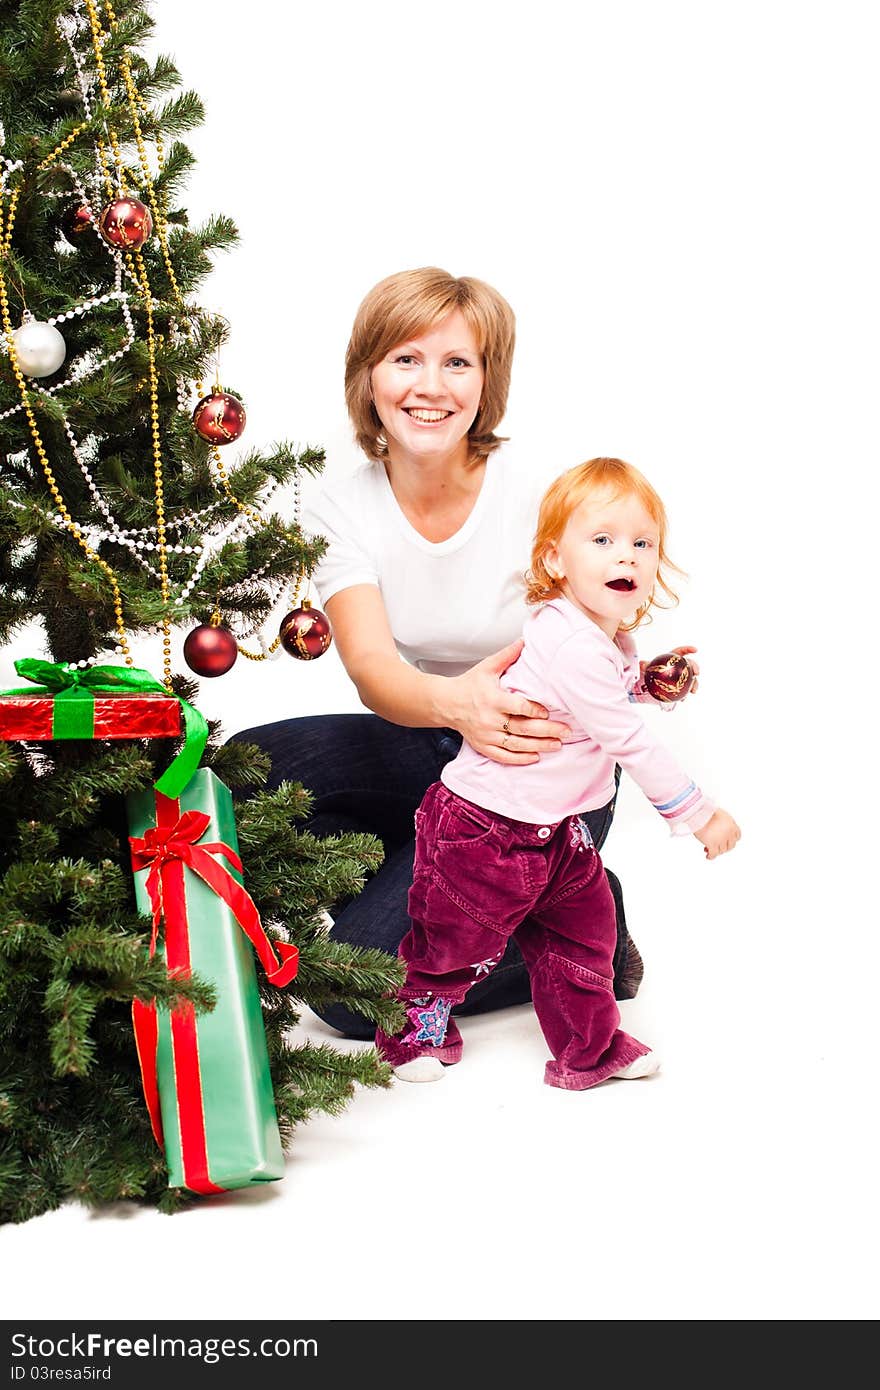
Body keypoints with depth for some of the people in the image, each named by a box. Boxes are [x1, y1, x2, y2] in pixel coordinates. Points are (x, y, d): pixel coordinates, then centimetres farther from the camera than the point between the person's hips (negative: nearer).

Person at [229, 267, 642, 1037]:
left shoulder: (537, 496, -16)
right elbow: (370, 665, -24)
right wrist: (453, 703, -46)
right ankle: (412, 887, -4)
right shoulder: (341, 511, -7)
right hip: (428, 752, 4)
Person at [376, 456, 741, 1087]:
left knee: (585, 926, 15)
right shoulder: (574, 647, -30)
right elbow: (630, 742, -26)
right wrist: (699, 813, -19)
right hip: (488, 832, -9)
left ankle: (590, 1048, 32)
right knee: (460, 938, 10)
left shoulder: (607, 633, 1)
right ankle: (418, 1023, 36)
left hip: (554, 828, 9)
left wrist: (645, 679, 10)